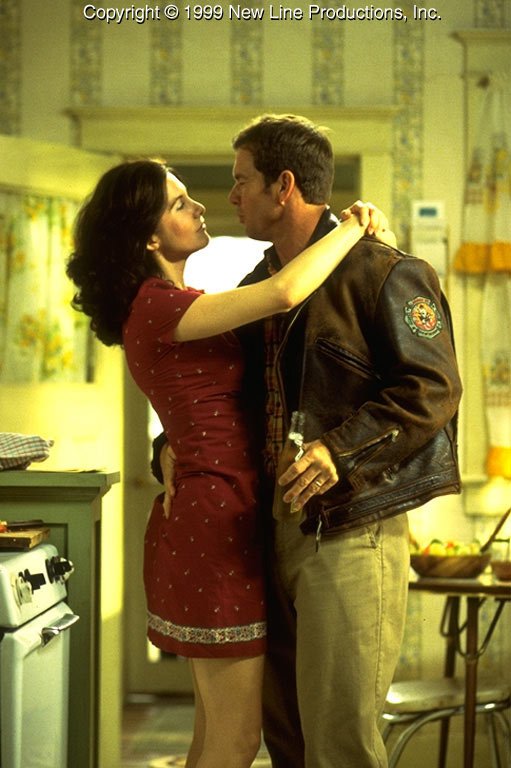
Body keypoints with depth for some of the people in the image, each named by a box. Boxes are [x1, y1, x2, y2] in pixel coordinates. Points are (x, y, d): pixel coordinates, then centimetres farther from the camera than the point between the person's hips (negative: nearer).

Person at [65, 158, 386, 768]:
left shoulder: (164, 307, 15)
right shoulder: (158, 308, -17)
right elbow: (284, 293, -28)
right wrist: (354, 226, -13)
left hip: (204, 513, 10)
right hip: (217, 519, -10)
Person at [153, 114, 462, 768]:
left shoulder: (382, 273, -10)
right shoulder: (258, 286, 16)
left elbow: (433, 389, -16)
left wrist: (341, 450, -25)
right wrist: (172, 445, 6)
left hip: (351, 535, -8)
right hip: (278, 532, 8)